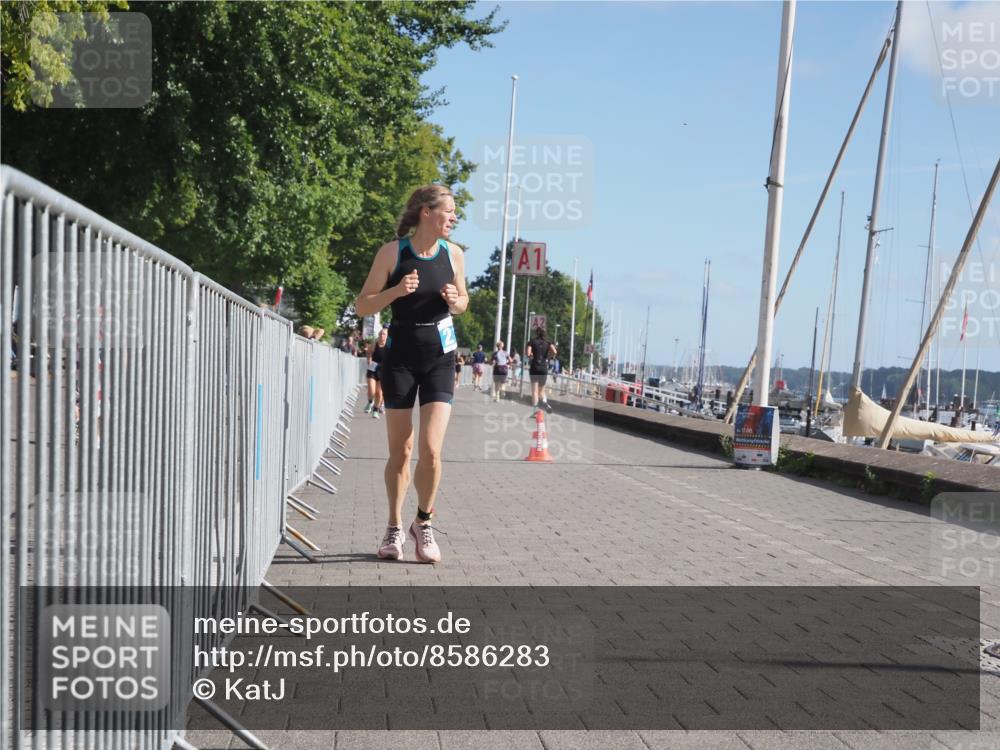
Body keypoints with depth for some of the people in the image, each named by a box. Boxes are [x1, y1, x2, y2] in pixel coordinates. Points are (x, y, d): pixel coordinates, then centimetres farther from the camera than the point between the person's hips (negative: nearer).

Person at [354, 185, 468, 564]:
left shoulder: (454, 254, 1)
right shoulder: (393, 252, -7)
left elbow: (463, 302, 16)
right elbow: (362, 306, -5)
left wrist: (455, 301, -7)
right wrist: (397, 291, -21)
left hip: (440, 356, 2)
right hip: (400, 355, -1)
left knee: (431, 450, -9)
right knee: (399, 452, 5)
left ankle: (424, 522, 13)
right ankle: (394, 528, 23)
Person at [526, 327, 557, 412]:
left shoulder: (532, 342, 0)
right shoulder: (547, 342, 6)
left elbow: (527, 354, -13)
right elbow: (554, 352, -10)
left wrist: (531, 355, 9)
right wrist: (548, 356, 8)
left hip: (534, 367, -2)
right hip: (544, 367, 2)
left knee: (534, 390, 0)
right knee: (541, 390, 14)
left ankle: (535, 409, -7)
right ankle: (545, 402, -13)